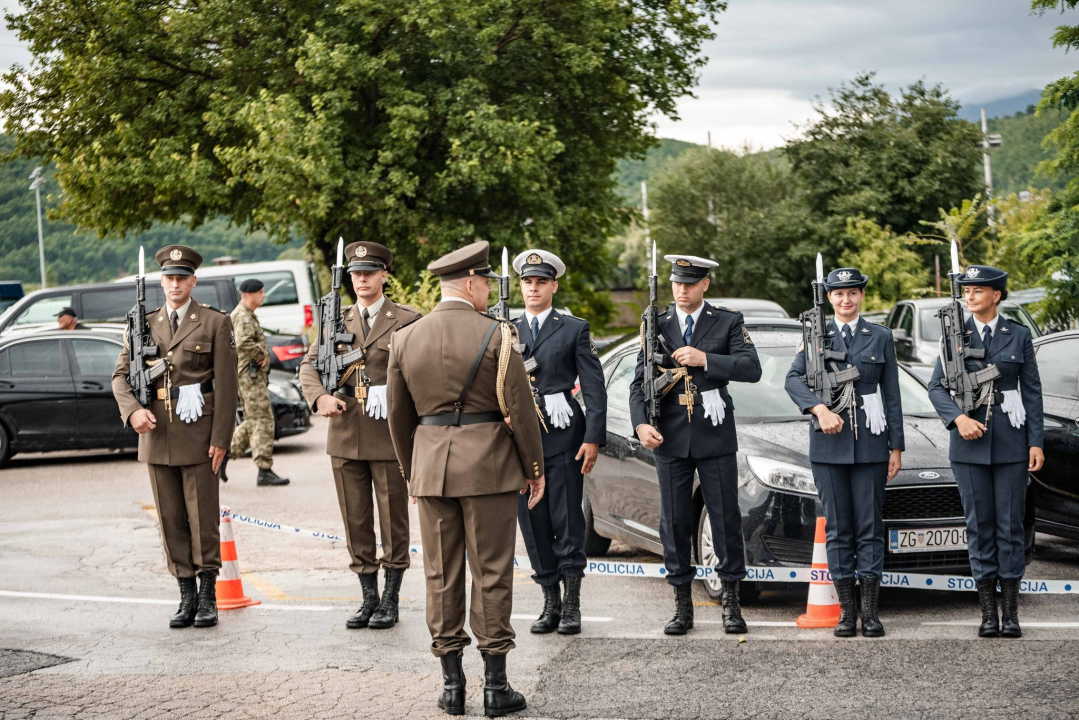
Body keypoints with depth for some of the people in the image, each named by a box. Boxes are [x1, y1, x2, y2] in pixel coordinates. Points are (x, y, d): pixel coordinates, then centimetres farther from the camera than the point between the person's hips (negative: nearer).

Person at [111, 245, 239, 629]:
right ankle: (187, 597, 14)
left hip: (197, 436, -4)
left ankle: (208, 597, 9)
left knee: (203, 519, -1)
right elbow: (121, 374, 10)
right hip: (156, 435, 4)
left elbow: (226, 385, -3)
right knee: (171, 521, 7)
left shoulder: (215, 323, 1)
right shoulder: (145, 324, 12)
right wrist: (132, 410, -10)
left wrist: (220, 438, -9)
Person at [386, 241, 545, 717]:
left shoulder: (406, 339, 4)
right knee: (491, 572, 3)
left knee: (441, 573, 9)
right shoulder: (496, 335, -8)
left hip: (431, 466, 3)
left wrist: (411, 474, 21)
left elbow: (399, 415, 10)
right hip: (489, 464, -3)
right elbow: (520, 409, -8)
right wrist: (535, 468, 3)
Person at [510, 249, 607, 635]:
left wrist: (593, 438, -11)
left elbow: (594, 388, -2)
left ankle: (572, 604, 5)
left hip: (563, 437, -3)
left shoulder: (575, 329, 3)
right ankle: (550, 602, 15)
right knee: (533, 523, 6)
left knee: (567, 520, -2)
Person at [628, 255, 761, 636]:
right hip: (670, 438, 2)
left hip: (715, 435, -2)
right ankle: (682, 605, 12)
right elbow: (640, 382, 6)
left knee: (726, 518, 1)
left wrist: (705, 359, -18)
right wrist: (641, 423, -10)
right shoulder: (656, 326, 9)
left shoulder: (728, 322, 3)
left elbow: (752, 369, -9)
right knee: (674, 522, 4)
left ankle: (731, 603, 11)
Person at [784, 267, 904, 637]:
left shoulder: (881, 337, 8)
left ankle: (871, 611, 2)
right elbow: (794, 378, -4)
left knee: (870, 526, -1)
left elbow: (892, 395, 7)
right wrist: (820, 409, -21)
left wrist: (897, 447, 3)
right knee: (838, 528, 2)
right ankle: (846, 610, 7)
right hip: (828, 442, 0)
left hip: (870, 441, 0)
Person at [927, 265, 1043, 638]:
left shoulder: (1019, 335, 4)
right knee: (979, 524, 3)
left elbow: (1032, 391, 4)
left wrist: (1036, 442, -3)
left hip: (1010, 439, -1)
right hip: (969, 439, 1)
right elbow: (936, 386, 2)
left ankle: (1011, 612, 5)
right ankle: (988, 611, 7)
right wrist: (958, 418, -16)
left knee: (1010, 523, 0)